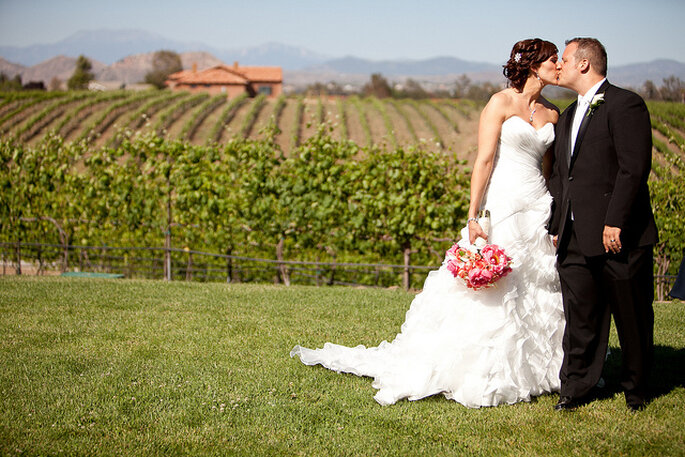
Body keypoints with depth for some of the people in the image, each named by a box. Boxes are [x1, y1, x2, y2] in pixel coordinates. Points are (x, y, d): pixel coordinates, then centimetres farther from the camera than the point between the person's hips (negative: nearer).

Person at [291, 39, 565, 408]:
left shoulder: (552, 114, 12)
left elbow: (553, 167, 15)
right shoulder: (500, 103, -6)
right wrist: (472, 216, -17)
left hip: (539, 210, 6)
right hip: (502, 208, -6)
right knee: (489, 293, -5)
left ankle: (530, 371, 19)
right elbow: (484, 160, -11)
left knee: (539, 293, 7)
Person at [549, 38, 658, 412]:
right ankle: (575, 389, 15)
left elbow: (634, 168, -16)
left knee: (631, 317, 7)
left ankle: (635, 388, 23)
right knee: (580, 318, 7)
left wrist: (615, 221, -21)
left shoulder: (625, 104, -7)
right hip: (576, 239, 7)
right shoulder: (568, 116, 20)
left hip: (619, 237, -7)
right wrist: (557, 226, 15)